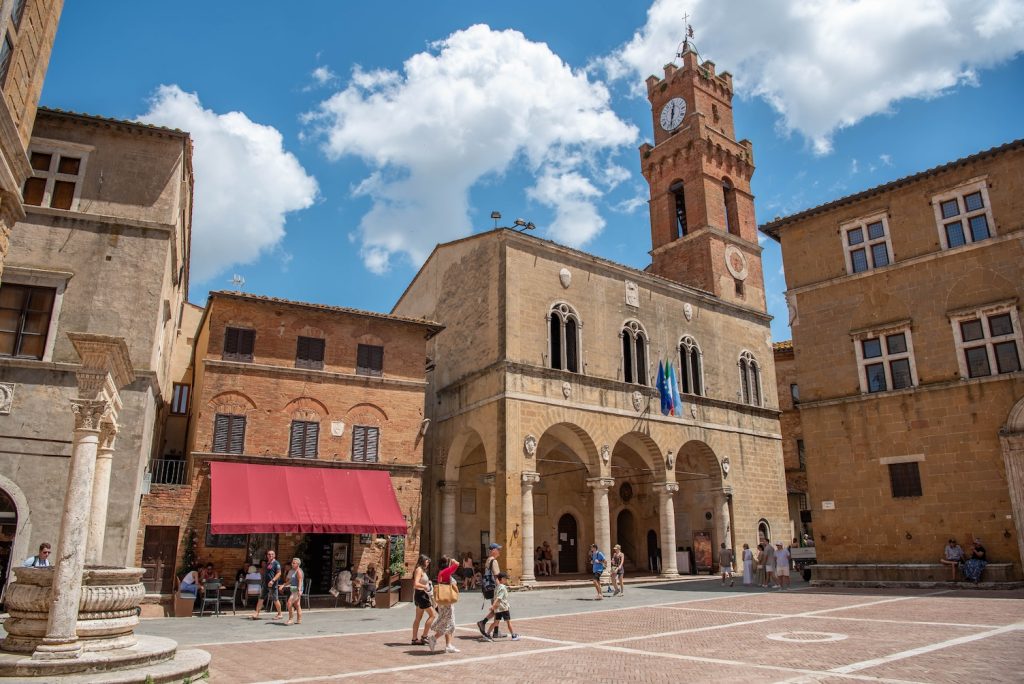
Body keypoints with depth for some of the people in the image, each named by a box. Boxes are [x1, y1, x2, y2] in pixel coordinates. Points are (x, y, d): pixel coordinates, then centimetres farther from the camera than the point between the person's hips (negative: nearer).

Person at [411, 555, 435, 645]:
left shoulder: (422, 570, 15)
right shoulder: (419, 570, -13)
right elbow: (416, 584, -23)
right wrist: (425, 586, -16)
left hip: (423, 595, 10)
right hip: (421, 594, -10)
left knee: (418, 617, 11)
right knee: (432, 615, -7)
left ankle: (415, 639, 14)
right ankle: (424, 637, -3)